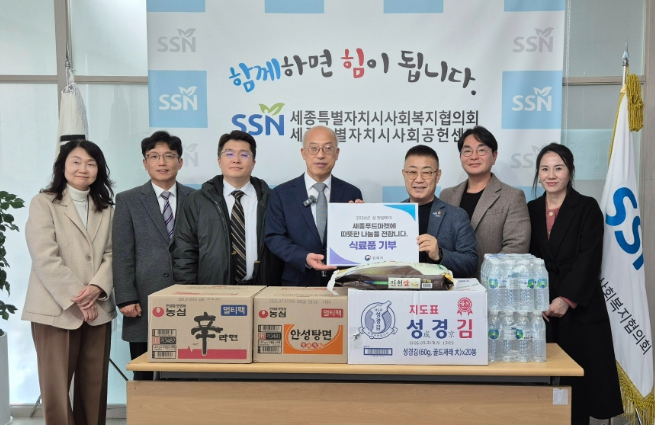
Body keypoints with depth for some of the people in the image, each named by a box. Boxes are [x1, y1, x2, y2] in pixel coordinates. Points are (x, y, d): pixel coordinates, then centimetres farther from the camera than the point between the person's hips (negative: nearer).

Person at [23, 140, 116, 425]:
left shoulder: (107, 209, 14)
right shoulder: (43, 203, 1)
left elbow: (112, 254, 5)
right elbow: (45, 258, -10)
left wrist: (97, 287, -13)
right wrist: (77, 299, -14)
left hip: (98, 308, 4)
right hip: (56, 309, -3)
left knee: (94, 386, 7)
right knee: (56, 386, 2)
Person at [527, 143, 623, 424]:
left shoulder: (587, 207, 1)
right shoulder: (530, 210, 10)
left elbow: (589, 258, -8)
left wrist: (567, 299, -18)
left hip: (580, 308, -2)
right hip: (540, 306, 3)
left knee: (578, 379, -1)